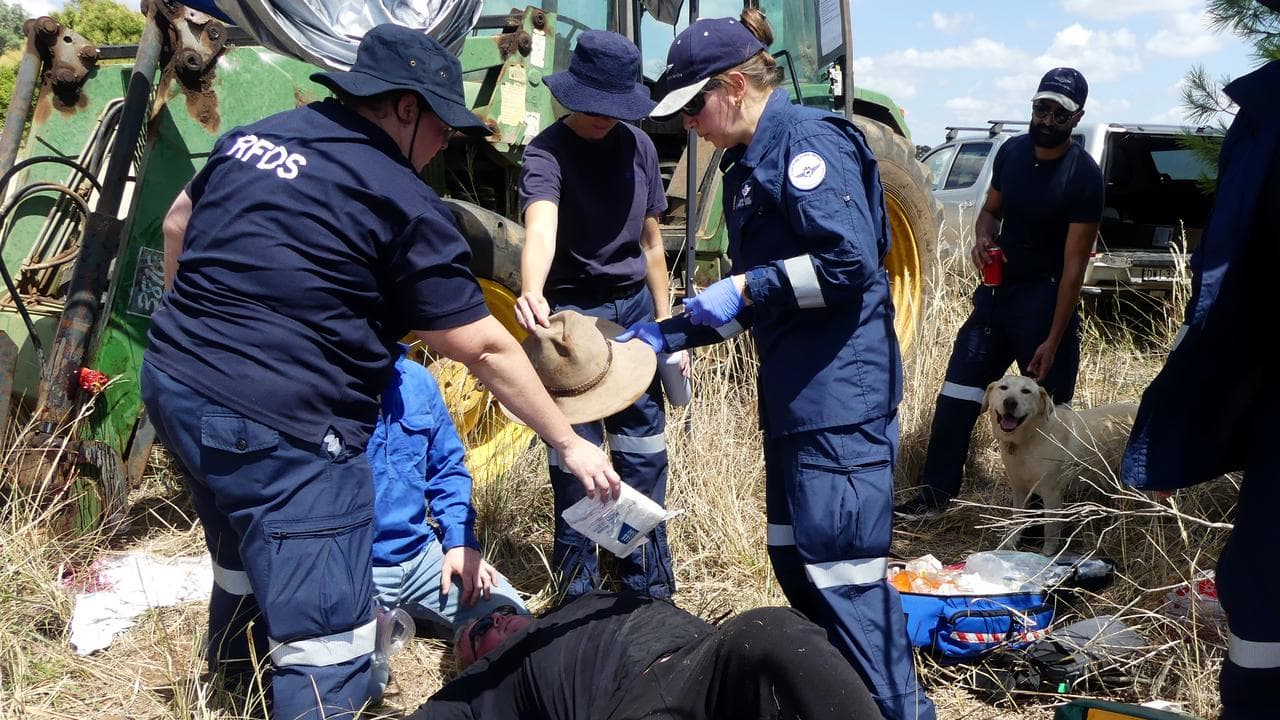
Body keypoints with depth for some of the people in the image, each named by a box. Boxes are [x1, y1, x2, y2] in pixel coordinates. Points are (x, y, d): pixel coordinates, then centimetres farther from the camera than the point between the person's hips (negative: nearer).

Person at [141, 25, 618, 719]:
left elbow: (178, 225, 27)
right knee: (327, 653, -6)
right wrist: (571, 444, 3)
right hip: (276, 426, -9)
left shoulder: (252, 136, 11)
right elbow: (485, 350, -7)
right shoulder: (401, 202, -10)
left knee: (244, 557, 33)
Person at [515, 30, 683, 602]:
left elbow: (651, 243, 11)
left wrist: (667, 327, 11)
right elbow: (540, 226, -34)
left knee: (643, 453, 8)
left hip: (634, 308, 5)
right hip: (571, 312, -5)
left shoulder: (638, 147, 3)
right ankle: (578, 587, 15)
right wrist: (531, 293, -53)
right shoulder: (548, 151, -14)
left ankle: (649, 585, 20)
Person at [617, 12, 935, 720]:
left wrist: (745, 288, -15)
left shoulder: (806, 139, -11)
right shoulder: (749, 163, 17)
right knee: (794, 559, 14)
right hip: (793, 390, 10)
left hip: (840, 387, -10)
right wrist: (667, 334, 14)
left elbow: (850, 263, -21)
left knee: (840, 564, -8)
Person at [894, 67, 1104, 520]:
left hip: (1045, 300, -6)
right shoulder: (1011, 152, 1)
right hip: (998, 290, 6)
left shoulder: (1083, 177, -16)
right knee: (957, 392, 5)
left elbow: (1074, 264, -17)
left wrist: (1053, 340, -19)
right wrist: (983, 239, -9)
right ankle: (936, 491, 14)